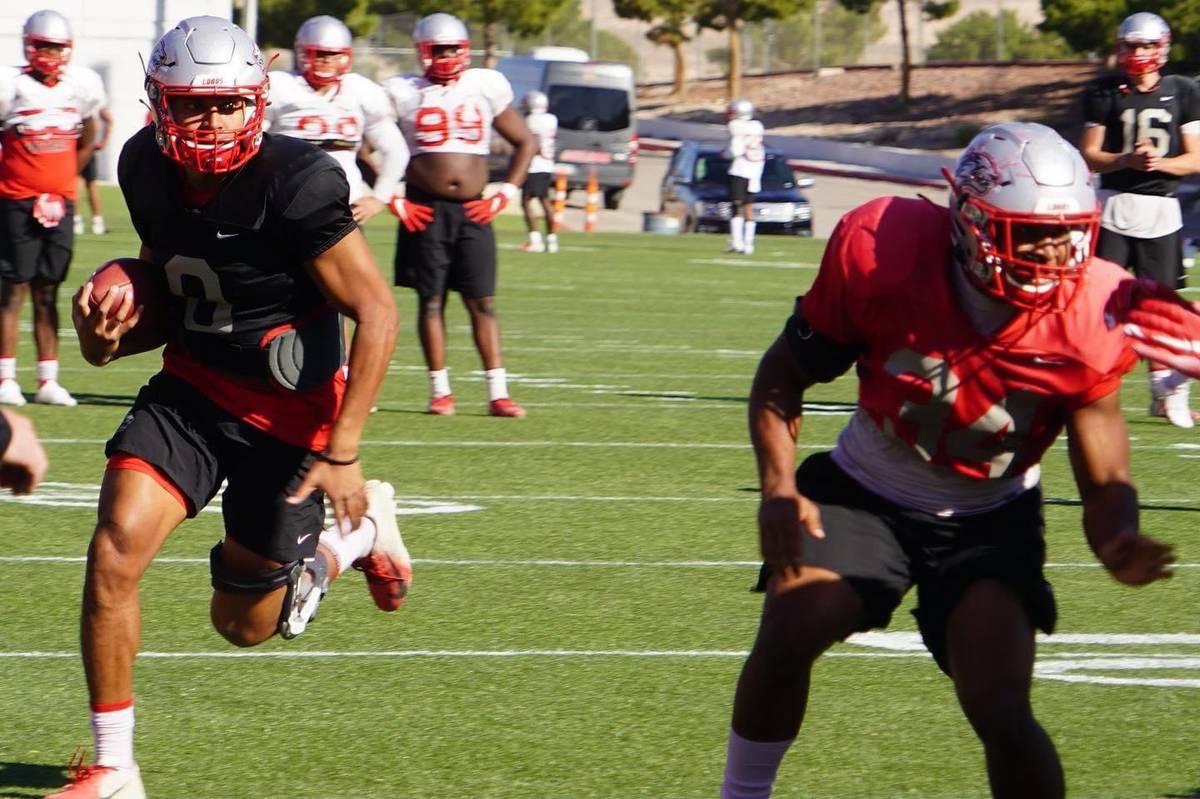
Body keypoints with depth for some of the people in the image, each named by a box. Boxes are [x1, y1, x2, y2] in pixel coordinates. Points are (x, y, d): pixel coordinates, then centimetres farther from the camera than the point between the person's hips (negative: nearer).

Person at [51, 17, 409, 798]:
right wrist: (113, 328, -8)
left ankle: (360, 529, 40)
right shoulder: (146, 167, -5)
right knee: (114, 551, -19)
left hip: (288, 410, -4)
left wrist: (342, 451, -21)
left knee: (246, 623, 9)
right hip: (191, 388, 4)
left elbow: (376, 311, -19)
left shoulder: (298, 183, -25)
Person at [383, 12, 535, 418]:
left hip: (473, 211, 1)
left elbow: (525, 143, 14)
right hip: (425, 211, -1)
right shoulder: (403, 93, 2)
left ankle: (498, 393, -1)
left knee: (483, 301, -1)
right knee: (431, 300, 2)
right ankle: (440, 391, 8)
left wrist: (505, 195, 4)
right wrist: (393, 199, -3)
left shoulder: (487, 87, 7)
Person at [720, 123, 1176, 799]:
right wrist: (777, 486, -22)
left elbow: (1106, 482, -15)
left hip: (991, 520, 0)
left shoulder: (1087, 321, -24)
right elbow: (784, 374, -8)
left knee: (1002, 711, -18)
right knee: (786, 638, -18)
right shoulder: (883, 253, -25)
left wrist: (1118, 543, -39)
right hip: (867, 491, 1)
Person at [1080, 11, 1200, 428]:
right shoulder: (1104, 92, 2)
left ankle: (1166, 390, 13)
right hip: (1114, 206, -1)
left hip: (1161, 210, 1)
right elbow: (1089, 155, 0)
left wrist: (1159, 163, -16)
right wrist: (1126, 160, -19)